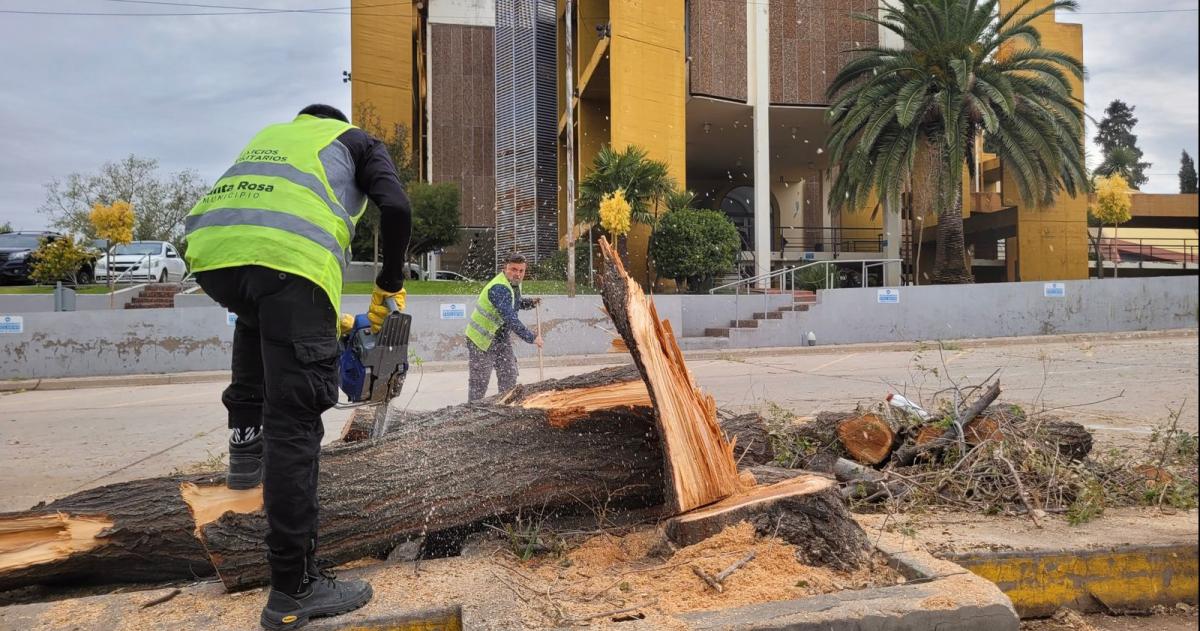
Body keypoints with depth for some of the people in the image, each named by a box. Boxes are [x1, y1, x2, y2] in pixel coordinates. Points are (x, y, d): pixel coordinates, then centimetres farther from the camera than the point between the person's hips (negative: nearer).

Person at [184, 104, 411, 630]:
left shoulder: (269, 133, 39)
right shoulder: (359, 141, 27)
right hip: (289, 257, -5)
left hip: (209, 250, 5)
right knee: (294, 424, -2)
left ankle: (246, 444, 26)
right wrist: (390, 285, 20)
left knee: (257, 319, 39)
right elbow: (396, 209, 6)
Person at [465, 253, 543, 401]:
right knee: (479, 382, -1)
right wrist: (532, 337, -35)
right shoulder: (499, 288, -29)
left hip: (502, 339, 9)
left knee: (509, 379, 10)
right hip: (482, 339, -9)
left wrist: (530, 302, 3)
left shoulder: (514, 283, 2)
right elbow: (511, 319, -37)